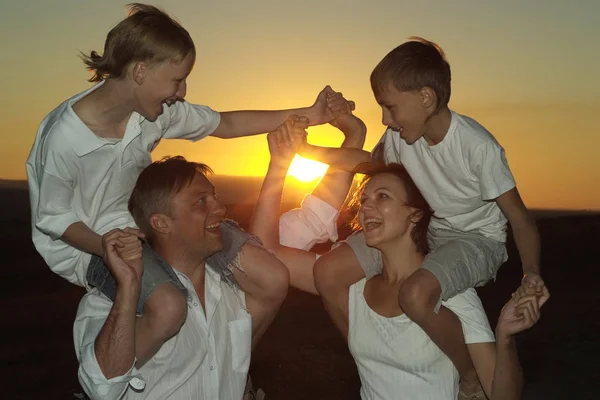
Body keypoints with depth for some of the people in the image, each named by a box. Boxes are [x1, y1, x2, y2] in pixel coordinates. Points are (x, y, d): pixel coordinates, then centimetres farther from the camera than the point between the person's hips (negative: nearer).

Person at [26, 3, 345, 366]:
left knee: (273, 281, -7)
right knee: (168, 306, -39)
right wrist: (107, 248, -29)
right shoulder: (63, 137, -24)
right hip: (90, 243, -6)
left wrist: (307, 115, -1)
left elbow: (225, 124, 3)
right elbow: (52, 216, -12)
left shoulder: (159, 110, -9)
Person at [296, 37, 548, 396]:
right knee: (329, 274, -8)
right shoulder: (399, 137, -9)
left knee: (416, 295, -37)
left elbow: (519, 218, -18)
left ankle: (473, 378, -8)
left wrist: (532, 273, -30)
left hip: (477, 239, -6)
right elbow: (368, 161, 14)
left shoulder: (478, 146, -26)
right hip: (419, 229, 6)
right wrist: (308, 150, 5)